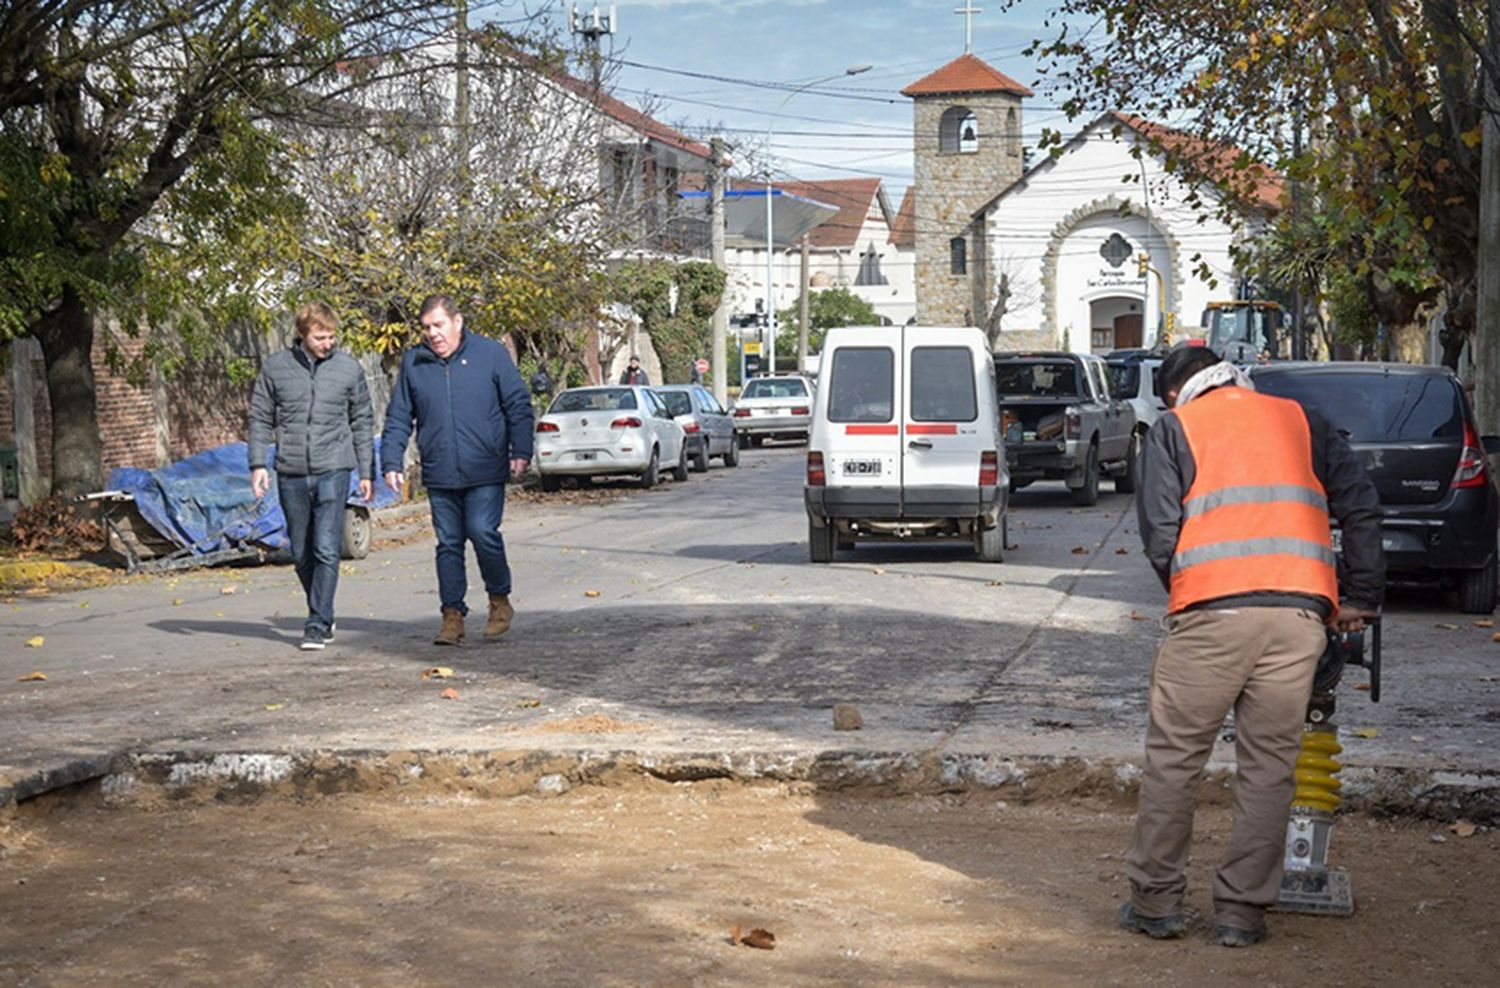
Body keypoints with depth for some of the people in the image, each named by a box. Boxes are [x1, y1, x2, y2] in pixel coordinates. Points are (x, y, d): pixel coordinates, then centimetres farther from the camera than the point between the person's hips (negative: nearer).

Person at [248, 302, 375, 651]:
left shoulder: (349, 369, 3)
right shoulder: (275, 367, 2)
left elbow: (362, 422, 9)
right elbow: (260, 418, 8)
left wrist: (367, 472, 7)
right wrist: (258, 463, -2)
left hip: (333, 469, -2)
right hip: (291, 472, 2)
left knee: (326, 550, -11)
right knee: (302, 553, 10)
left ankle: (319, 624, -7)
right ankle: (322, 615, 26)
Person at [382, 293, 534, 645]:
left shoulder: (491, 354, 1)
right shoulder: (413, 363, 8)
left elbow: (518, 404, 2)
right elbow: (398, 418, 12)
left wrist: (520, 451, -6)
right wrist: (392, 462, 4)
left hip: (485, 472, -3)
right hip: (439, 476, 3)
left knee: (483, 533, -13)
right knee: (448, 544, 5)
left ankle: (500, 600, 8)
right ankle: (453, 615, 12)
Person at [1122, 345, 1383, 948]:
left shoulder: (1174, 428, 12)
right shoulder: (1300, 421, 21)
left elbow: (1159, 530, -1)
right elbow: (1361, 507, 12)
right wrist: (1361, 598, 16)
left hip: (1211, 610, -3)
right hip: (1300, 614, 3)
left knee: (1173, 758, 8)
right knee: (1268, 767, 8)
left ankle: (1155, 903, 13)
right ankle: (1243, 913, 11)